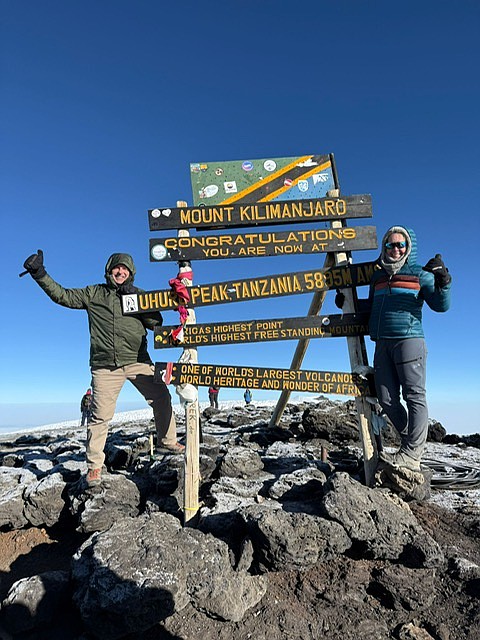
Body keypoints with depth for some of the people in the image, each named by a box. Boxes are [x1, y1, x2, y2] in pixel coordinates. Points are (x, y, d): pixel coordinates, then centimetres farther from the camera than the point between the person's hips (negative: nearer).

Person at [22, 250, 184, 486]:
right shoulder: (93, 294, 12)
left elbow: (156, 322, 3)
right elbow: (62, 296, 8)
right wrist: (39, 274, -2)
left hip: (138, 361, 2)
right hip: (105, 366, -1)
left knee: (161, 398, -1)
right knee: (100, 415, -3)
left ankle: (167, 442, 20)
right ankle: (94, 465, 12)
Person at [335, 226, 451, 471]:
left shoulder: (419, 274, 5)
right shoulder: (377, 276, 20)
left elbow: (441, 305, -2)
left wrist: (443, 282, -18)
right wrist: (348, 302, 21)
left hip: (409, 340, -5)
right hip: (382, 344, 6)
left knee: (414, 396, -6)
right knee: (387, 399, 4)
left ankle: (411, 455, -3)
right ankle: (413, 442, 19)